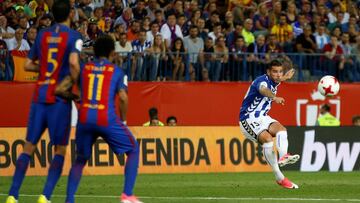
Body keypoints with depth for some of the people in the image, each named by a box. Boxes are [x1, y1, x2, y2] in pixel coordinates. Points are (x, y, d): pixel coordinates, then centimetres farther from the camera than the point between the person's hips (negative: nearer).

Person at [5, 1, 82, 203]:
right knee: (60, 150, 3)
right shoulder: (74, 36, -4)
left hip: (39, 95, 4)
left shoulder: (42, 35, 11)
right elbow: (73, 62, -21)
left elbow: (28, 65, 13)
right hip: (60, 98, -4)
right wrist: (75, 83, -7)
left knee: (29, 146, 8)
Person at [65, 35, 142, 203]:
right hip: (107, 119, -3)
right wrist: (123, 121, 9)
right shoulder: (117, 71, 9)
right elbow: (123, 98, -3)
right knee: (133, 150, 16)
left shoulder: (83, 69, 15)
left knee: (80, 159, 23)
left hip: (84, 119, 3)